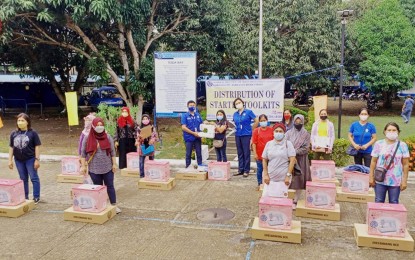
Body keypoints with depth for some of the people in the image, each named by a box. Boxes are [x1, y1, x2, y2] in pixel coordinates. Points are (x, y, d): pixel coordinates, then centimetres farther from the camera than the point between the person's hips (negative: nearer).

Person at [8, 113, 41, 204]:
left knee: (34, 178, 1)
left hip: (30, 159, -4)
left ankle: (36, 197, 9)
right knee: (23, 179, 13)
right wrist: (10, 160, 6)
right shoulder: (14, 134, 6)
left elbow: (37, 146, -6)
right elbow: (11, 147, 10)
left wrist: (37, 159, -10)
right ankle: (25, 197, 24)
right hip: (19, 160, 4)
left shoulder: (32, 133, -6)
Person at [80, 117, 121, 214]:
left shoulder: (108, 137, -1)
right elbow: (83, 153, 1)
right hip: (94, 169, 0)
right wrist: (83, 166, -3)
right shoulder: (87, 138, -3)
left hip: (108, 168, 0)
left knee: (110, 186, 7)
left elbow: (112, 151, 2)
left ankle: (114, 205, 15)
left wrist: (114, 164, -1)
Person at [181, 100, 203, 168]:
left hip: (197, 137, 4)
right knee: (188, 154, 5)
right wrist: (193, 133, -16)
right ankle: (188, 167, 15)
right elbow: (183, 127, -11)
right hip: (189, 138, -3)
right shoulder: (185, 116, -5)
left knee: (199, 152, 9)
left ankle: (200, 165, 19)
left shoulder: (198, 115, 8)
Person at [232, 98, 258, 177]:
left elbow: (256, 121, -3)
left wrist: (252, 130, 0)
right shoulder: (235, 114, 9)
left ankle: (246, 170, 7)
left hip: (246, 135, -5)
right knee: (240, 153, 11)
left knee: (246, 153, 0)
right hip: (238, 135, 5)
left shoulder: (248, 112, -5)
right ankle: (240, 170, 19)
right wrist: (236, 128, 8)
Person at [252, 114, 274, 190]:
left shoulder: (271, 129, 3)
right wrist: (255, 153, -10)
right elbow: (254, 143, -5)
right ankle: (260, 184, 21)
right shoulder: (256, 130, -3)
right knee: (260, 170, 8)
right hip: (260, 154, -1)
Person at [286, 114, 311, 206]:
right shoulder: (289, 133, 3)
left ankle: (295, 200, 10)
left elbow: (306, 148, -6)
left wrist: (295, 152, -16)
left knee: (299, 179, 1)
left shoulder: (306, 134, 1)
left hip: (301, 159, -1)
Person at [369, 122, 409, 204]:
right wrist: (371, 177, 0)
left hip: (396, 181, -1)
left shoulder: (402, 145, -2)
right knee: (378, 202, 8)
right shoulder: (378, 144, -1)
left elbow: (405, 164, 0)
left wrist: (404, 180, -3)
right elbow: (373, 162, 3)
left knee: (394, 203, 7)